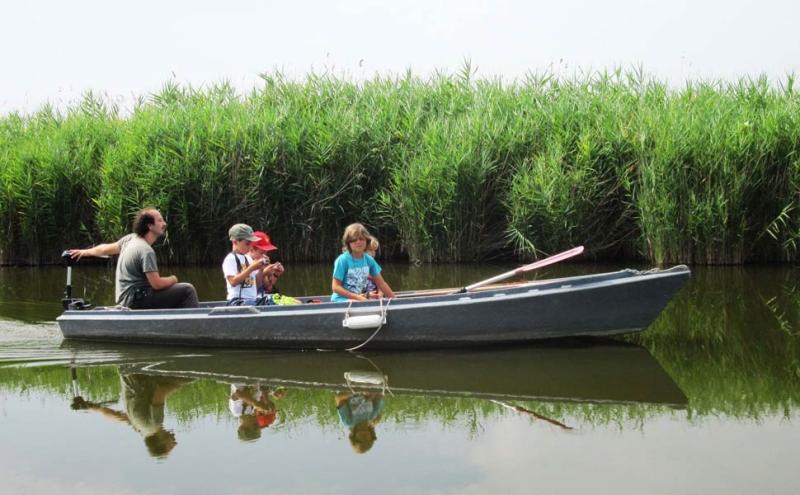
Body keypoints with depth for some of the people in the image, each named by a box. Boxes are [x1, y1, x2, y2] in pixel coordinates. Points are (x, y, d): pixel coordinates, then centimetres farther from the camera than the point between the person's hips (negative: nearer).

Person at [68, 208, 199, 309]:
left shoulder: (131, 238, 6)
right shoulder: (146, 251, -21)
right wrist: (173, 279, -3)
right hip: (136, 301, -10)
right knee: (187, 289, -15)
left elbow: (106, 249, 20)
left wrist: (85, 252, 37)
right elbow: (157, 284, -23)